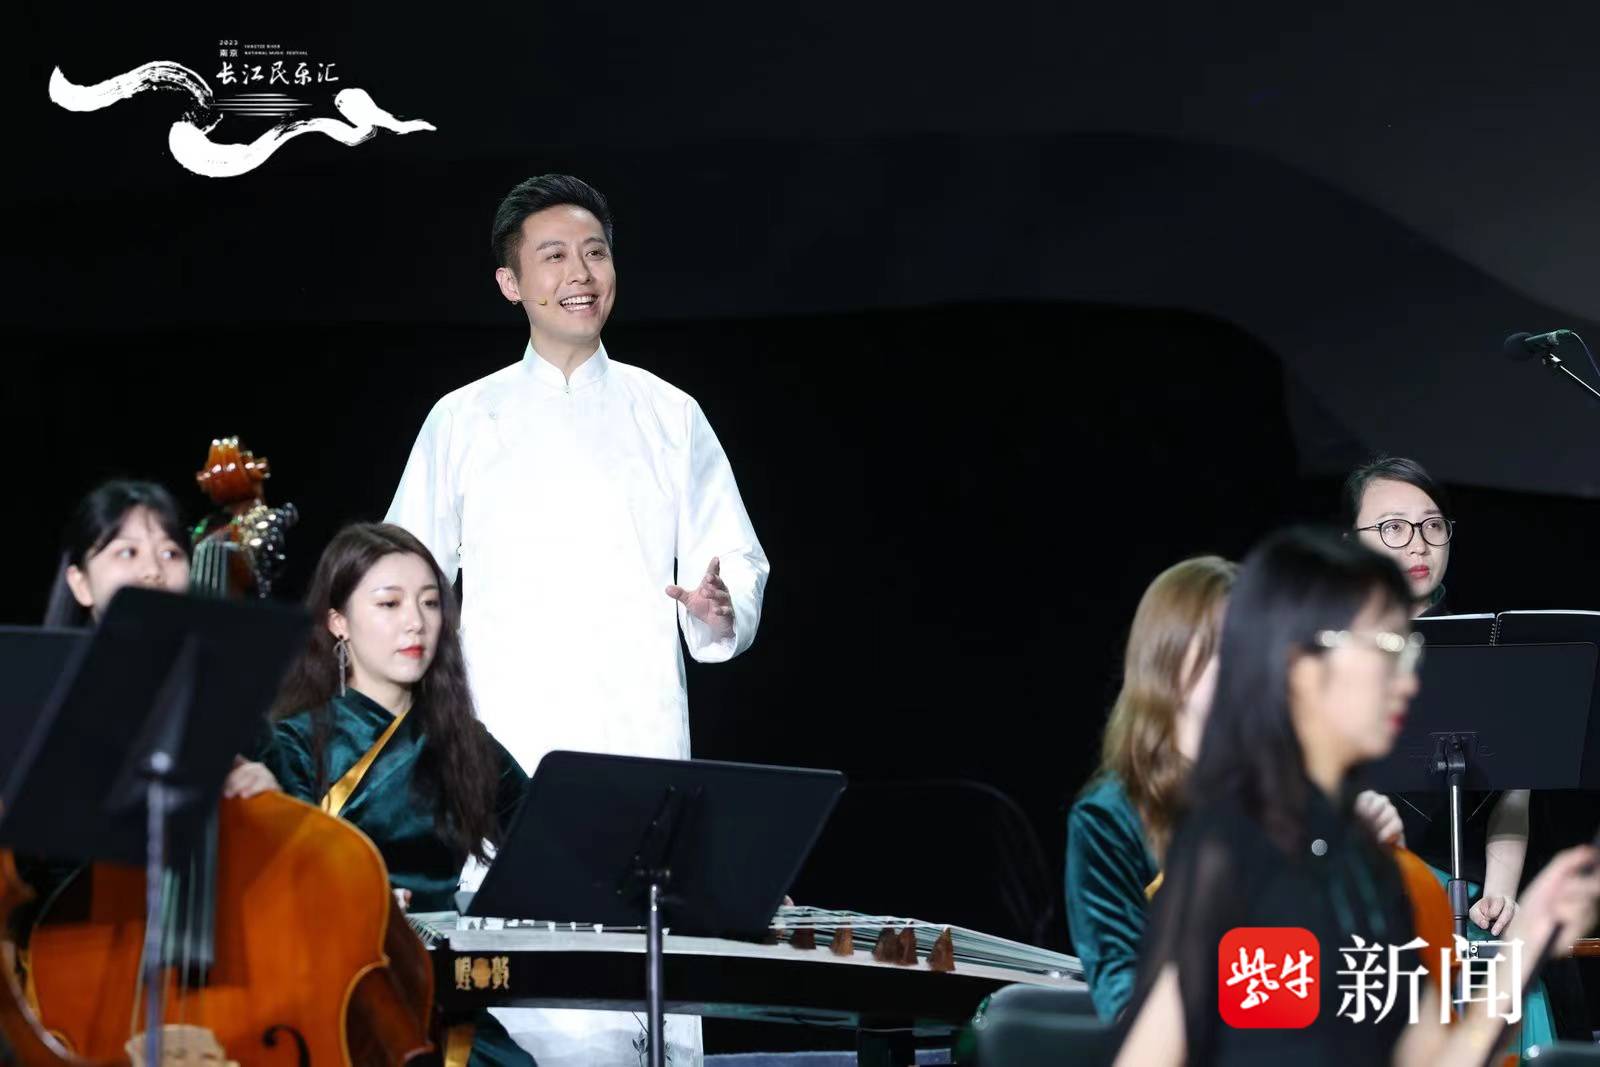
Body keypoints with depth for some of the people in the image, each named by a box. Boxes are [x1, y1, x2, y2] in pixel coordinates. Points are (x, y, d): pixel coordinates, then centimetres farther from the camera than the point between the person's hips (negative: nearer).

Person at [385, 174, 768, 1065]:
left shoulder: (669, 417, 12)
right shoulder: (464, 422, 11)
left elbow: (735, 560, 12)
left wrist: (720, 609, -10)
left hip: (643, 753, 0)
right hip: (504, 756, 0)